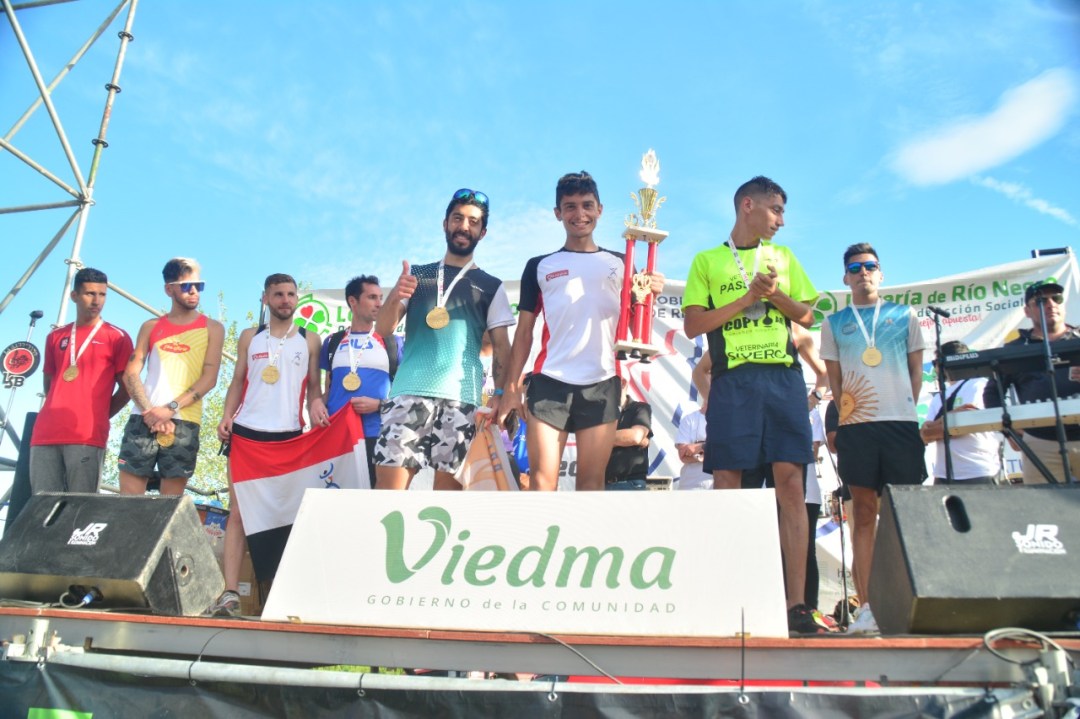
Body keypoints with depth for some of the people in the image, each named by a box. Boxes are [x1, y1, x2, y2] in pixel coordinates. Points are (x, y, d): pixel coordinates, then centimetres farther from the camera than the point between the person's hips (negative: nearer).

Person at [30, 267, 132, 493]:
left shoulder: (116, 337, 5)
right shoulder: (55, 337, 19)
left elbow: (127, 387, 4)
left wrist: (99, 416, 1)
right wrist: (58, 411, 12)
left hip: (87, 436, -4)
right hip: (45, 434, 5)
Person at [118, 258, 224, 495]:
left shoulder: (212, 328, 9)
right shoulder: (151, 327, 15)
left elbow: (209, 378, -1)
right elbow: (130, 373, 7)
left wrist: (170, 409, -12)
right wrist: (148, 411, -10)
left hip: (184, 422, -2)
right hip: (143, 419, 2)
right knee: (128, 498, -2)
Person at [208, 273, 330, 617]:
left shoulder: (309, 340, 10)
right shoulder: (250, 337, 13)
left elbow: (313, 386, 11)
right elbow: (237, 382, 13)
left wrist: (316, 405, -11)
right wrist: (226, 416, -3)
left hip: (290, 435, -1)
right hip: (246, 433, 1)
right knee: (238, 512, -4)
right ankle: (230, 592, -4)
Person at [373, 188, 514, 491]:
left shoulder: (491, 286, 15)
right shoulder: (417, 275, 17)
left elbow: (501, 346, 9)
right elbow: (383, 329, 9)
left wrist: (500, 392, -6)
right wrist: (395, 298, -12)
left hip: (461, 399, 0)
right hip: (409, 392, 1)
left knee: (448, 490, -2)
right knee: (388, 485, -7)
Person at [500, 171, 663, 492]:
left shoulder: (620, 263, 13)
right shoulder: (539, 266, 11)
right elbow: (524, 331, 10)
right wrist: (512, 386, 2)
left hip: (602, 384, 1)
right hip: (549, 382, -1)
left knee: (592, 481, 4)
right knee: (542, 480, -4)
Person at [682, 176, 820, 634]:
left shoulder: (783, 257, 20)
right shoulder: (707, 261, 11)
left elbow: (807, 316, 18)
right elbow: (693, 324, 1)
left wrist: (776, 294, 0)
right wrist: (747, 298, -5)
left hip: (784, 376, 3)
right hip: (733, 378, -2)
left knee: (791, 483, -4)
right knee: (727, 483, -4)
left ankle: (796, 602, -1)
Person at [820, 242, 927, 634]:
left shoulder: (904, 316, 13)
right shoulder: (834, 323, 13)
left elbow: (916, 369, 14)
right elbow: (834, 377, 13)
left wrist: (906, 405, 6)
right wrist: (845, 409, 4)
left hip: (902, 421, 0)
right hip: (856, 426, 0)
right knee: (864, 512, 0)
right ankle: (867, 606, 1)